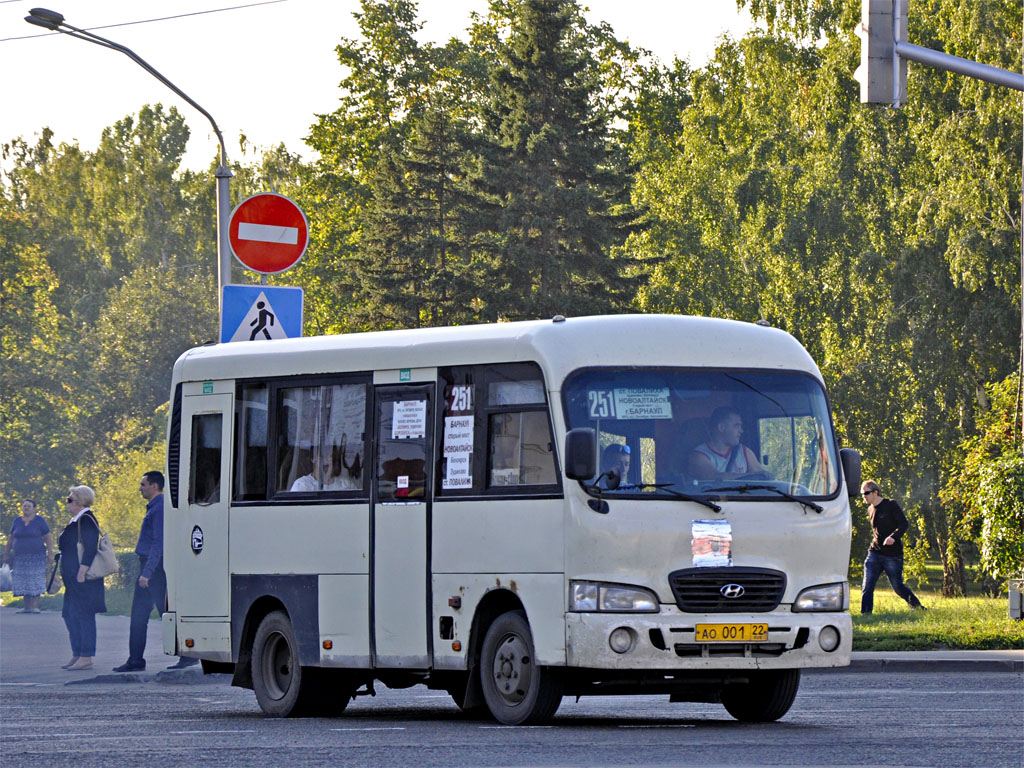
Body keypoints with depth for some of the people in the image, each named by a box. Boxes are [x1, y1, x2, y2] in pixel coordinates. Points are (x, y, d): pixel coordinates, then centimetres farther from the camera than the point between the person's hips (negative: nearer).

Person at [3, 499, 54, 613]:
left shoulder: (39, 520, 1)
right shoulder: (17, 521, 10)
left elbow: (48, 538, 0)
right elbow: (11, 538, 16)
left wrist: (50, 553, -7)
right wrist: (7, 553, 14)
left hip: (36, 556, -3)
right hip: (20, 557, 3)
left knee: (35, 582, -7)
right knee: (23, 582, 0)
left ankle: (35, 606, -7)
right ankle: (26, 606, 3)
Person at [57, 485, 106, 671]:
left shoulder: (86, 520, -14)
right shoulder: (75, 520, 18)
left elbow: (90, 549, -21)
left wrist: (82, 573, -24)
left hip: (83, 579, -11)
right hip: (73, 579, 11)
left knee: (84, 615, -8)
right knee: (70, 615, 13)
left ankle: (86, 658, -7)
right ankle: (77, 655, 19)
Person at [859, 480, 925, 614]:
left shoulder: (890, 505, -9)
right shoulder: (870, 510, 12)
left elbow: (904, 524, -16)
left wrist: (893, 537, -31)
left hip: (892, 554, -5)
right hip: (874, 553, 5)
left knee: (898, 586, 5)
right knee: (867, 587, -8)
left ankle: (917, 606, 27)